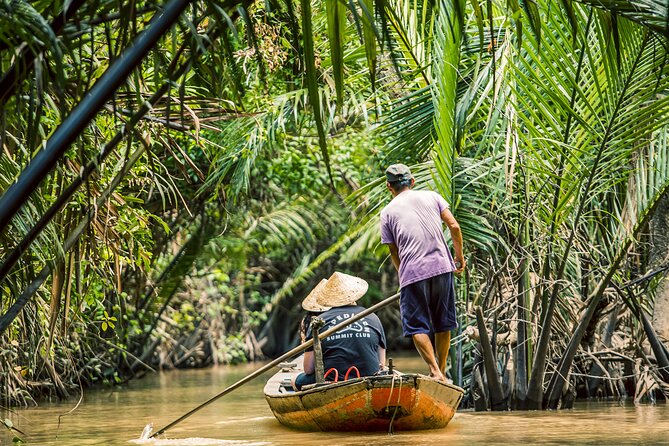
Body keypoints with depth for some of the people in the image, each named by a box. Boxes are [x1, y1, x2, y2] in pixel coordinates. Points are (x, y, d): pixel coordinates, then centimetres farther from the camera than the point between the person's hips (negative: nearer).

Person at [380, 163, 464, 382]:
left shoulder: (388, 212, 10)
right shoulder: (432, 196, 14)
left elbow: (394, 253, 11)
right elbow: (454, 226, 4)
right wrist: (460, 257, 15)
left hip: (412, 272, -2)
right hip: (442, 267, 2)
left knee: (417, 327, -1)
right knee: (443, 324, 14)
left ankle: (435, 371, -16)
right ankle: (441, 371, 18)